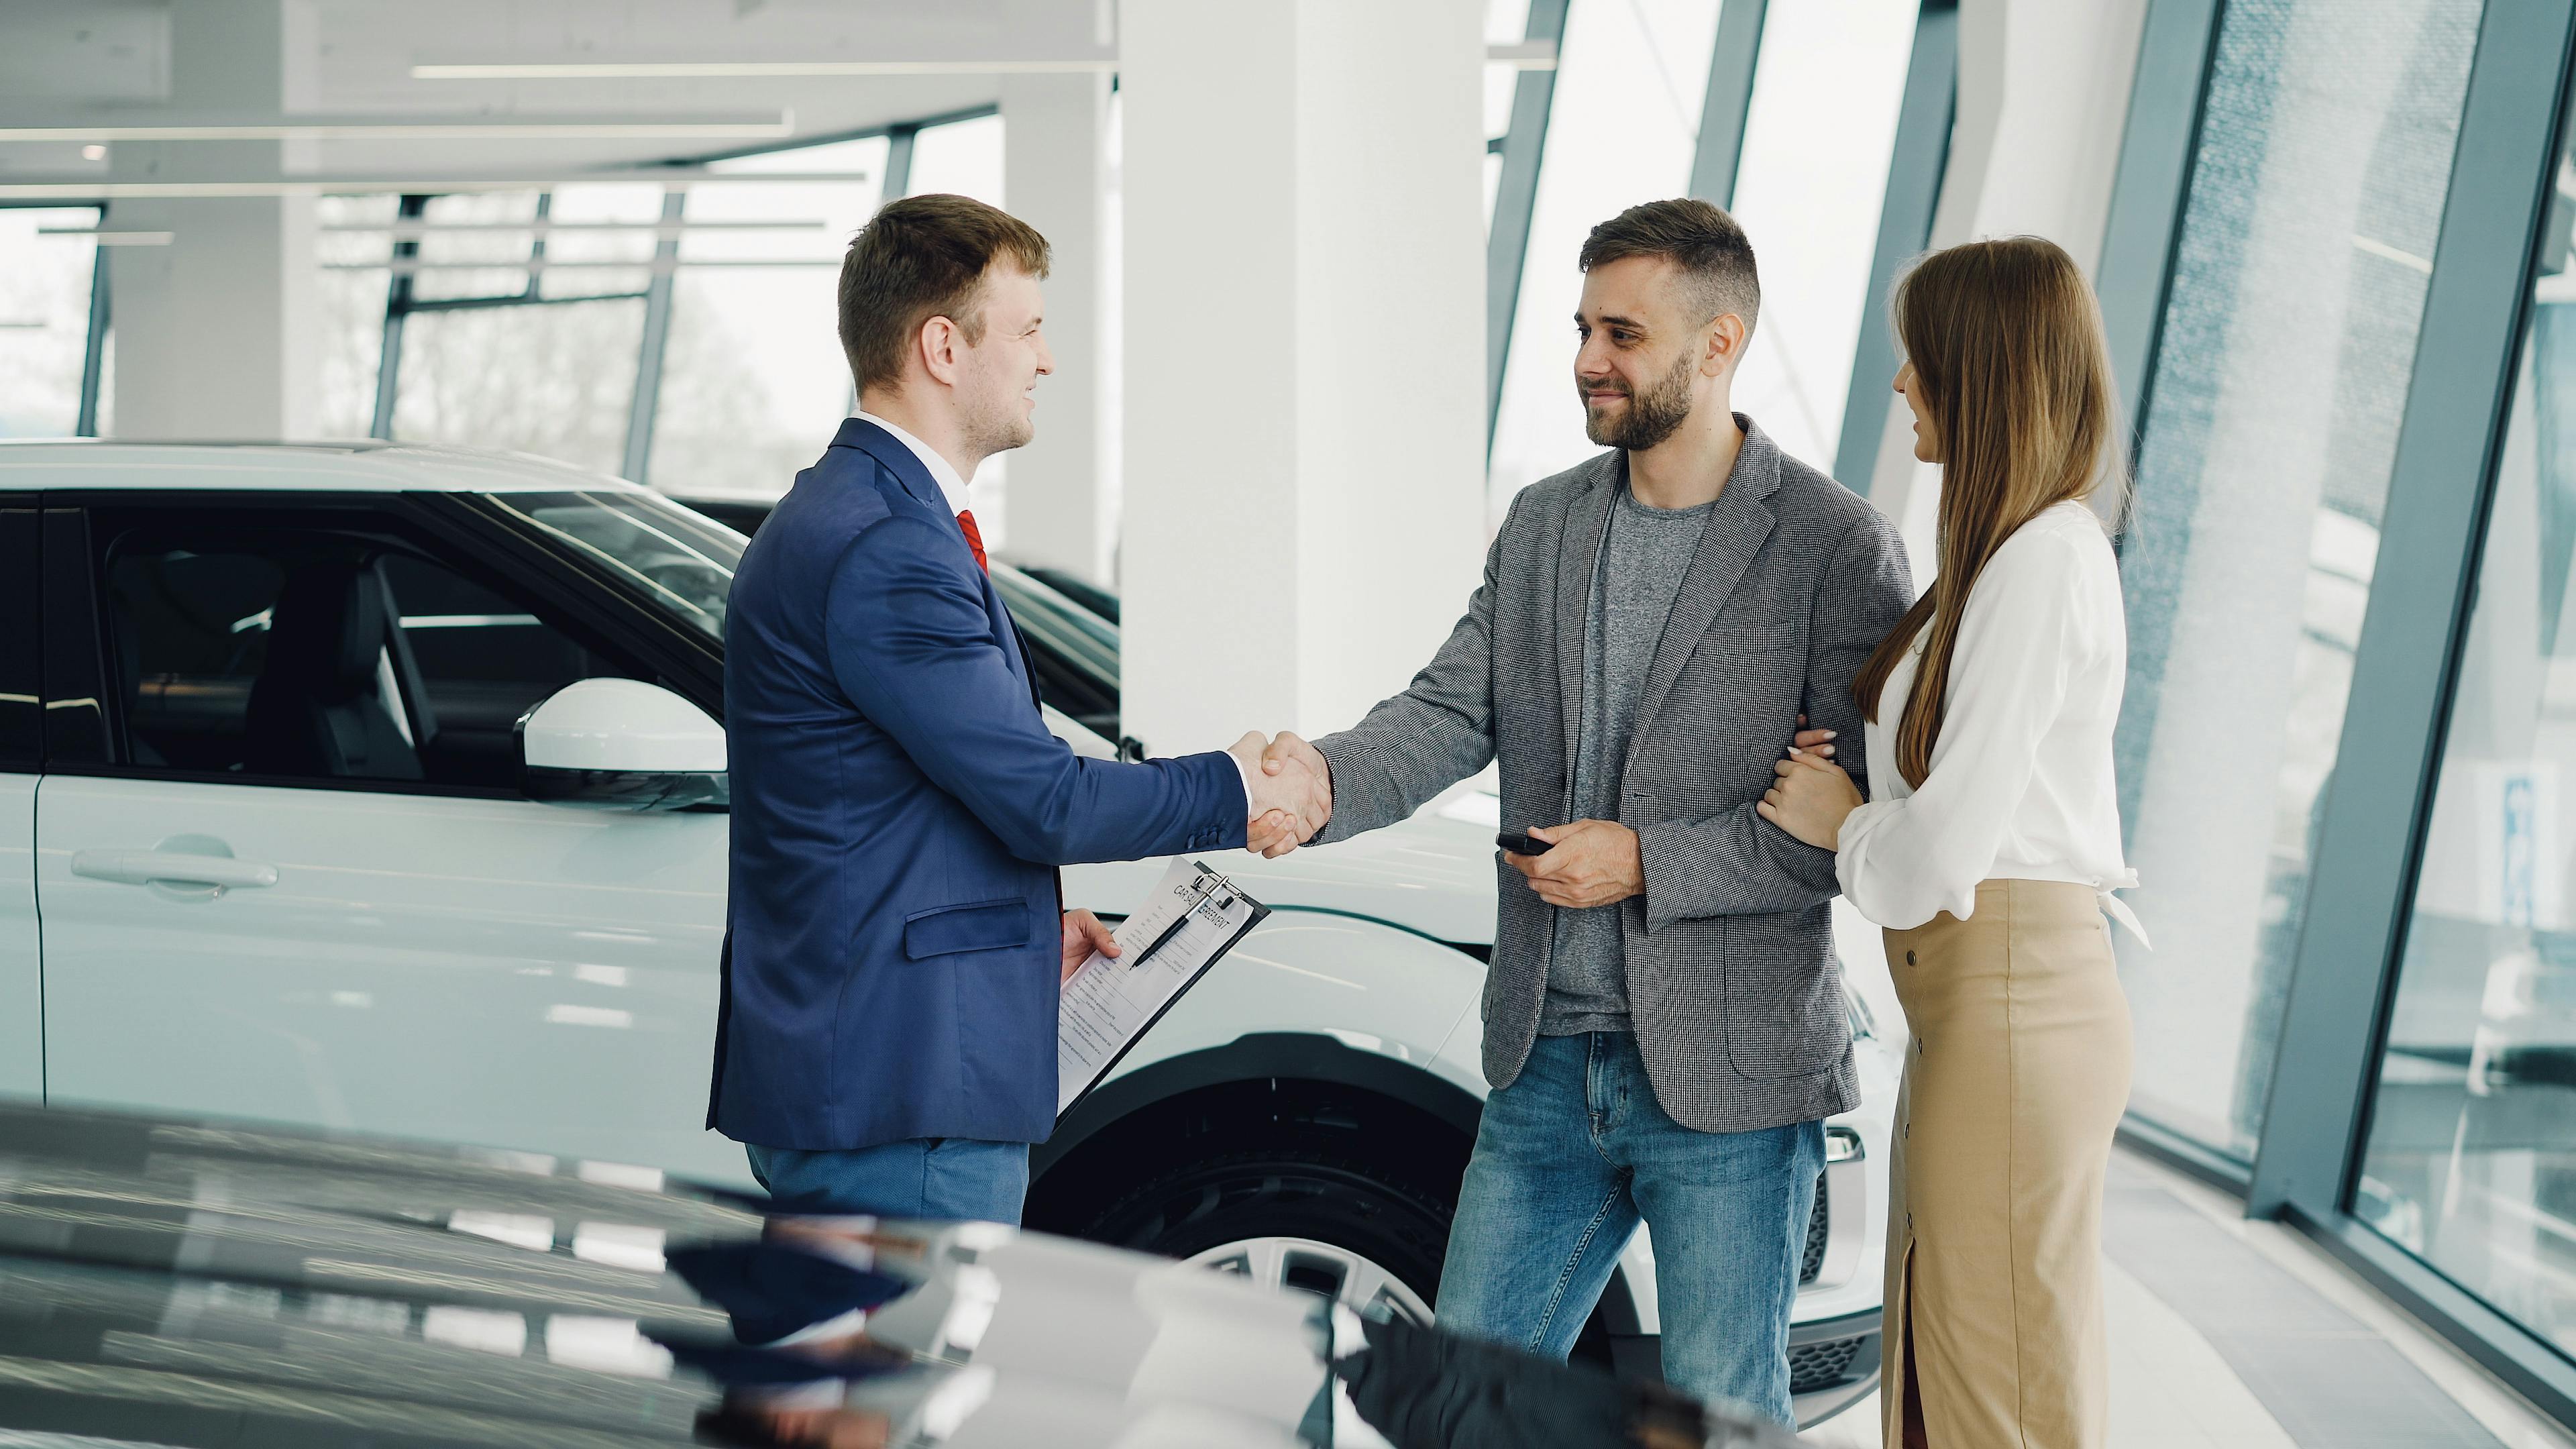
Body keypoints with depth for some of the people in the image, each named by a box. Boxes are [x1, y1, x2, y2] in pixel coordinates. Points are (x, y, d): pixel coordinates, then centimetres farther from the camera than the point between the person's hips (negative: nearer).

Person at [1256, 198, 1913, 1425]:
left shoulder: (1836, 550, -9)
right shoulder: (1542, 525, 10)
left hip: (1729, 1083, -5)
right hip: (1547, 1060, 6)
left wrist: (1649, 864, -17)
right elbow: (1455, 708, 1)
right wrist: (1328, 780, -19)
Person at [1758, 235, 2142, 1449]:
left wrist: (1842, 824, -2)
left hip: (2009, 1001, -10)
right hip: (1970, 1009, 10)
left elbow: (1945, 849, -20)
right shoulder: (2015, 552, 15)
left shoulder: (2046, 560, -16)